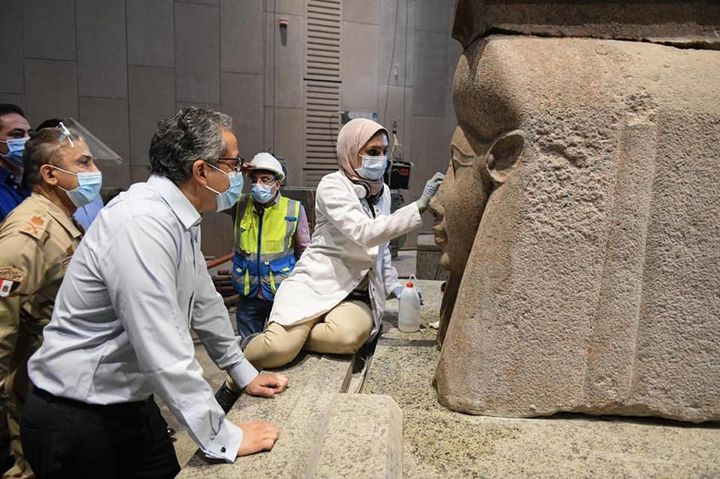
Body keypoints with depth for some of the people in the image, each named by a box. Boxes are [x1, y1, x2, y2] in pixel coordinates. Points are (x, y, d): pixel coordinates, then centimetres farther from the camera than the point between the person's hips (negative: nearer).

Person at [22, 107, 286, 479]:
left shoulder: (179, 217, 0)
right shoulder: (142, 225, -29)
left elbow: (203, 301, 10)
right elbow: (164, 354, -31)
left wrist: (244, 373, 14)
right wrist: (224, 438, -23)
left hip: (133, 405, 8)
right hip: (77, 421, -8)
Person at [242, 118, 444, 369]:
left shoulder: (383, 191, 10)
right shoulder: (332, 185, -11)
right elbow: (365, 233, -27)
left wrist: (392, 284, 13)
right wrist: (419, 206, -32)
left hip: (358, 294, 5)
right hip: (316, 282, -4)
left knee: (347, 336, -31)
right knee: (278, 348, -26)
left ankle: (288, 335, -1)